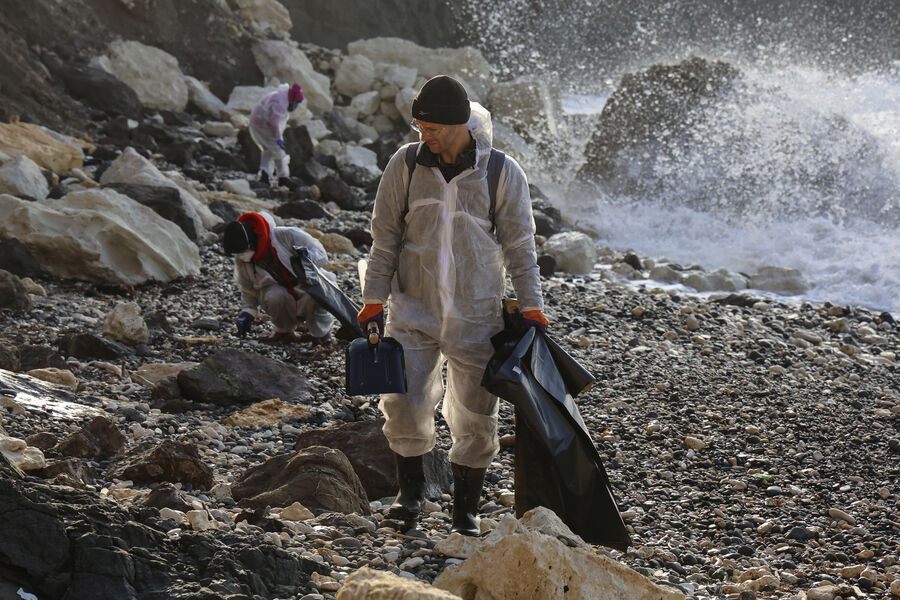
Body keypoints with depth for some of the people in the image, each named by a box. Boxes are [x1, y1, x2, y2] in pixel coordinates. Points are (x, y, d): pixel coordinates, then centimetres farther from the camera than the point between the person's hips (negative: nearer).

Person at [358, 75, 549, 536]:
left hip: (476, 316, 0)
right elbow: (385, 238, 4)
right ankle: (411, 489, 17)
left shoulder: (503, 173, -5)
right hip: (413, 310, 1)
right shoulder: (405, 165, -2)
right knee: (403, 403, -8)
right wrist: (374, 301, 1)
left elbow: (520, 246, 3)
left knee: (475, 418, 4)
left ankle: (466, 507, 22)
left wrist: (531, 308, 0)